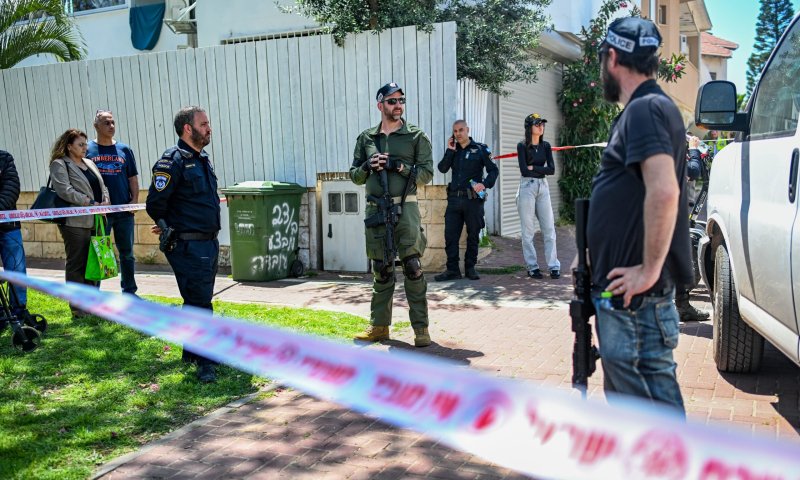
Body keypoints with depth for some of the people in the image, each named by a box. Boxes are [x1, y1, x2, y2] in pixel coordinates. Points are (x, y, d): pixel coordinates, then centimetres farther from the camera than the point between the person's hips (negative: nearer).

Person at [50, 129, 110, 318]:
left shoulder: (89, 163, 19)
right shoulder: (59, 165, -4)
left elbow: (102, 185, 19)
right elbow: (65, 191, -16)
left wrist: (106, 200, -2)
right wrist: (91, 203, -19)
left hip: (95, 221, 7)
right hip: (75, 222, -7)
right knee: (77, 265, 0)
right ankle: (78, 309, 6)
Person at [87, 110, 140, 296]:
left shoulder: (124, 150, 9)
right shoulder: (87, 150, 2)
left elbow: (133, 178, 11)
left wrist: (135, 200, -3)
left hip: (124, 211, 3)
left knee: (127, 252, 10)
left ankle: (129, 291, 21)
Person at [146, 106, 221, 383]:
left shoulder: (202, 159, 15)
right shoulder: (172, 161, -14)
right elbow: (155, 203, -17)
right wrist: (169, 229, -2)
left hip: (209, 243, 9)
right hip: (189, 246, -9)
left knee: (200, 300, 16)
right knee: (198, 303, -6)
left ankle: (192, 352, 29)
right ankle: (205, 363, 2)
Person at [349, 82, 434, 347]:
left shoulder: (416, 136, 4)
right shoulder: (366, 138, 12)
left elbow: (427, 173, -1)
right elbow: (355, 176, 14)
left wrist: (402, 167, -14)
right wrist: (368, 166, -6)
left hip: (405, 208, -3)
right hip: (376, 210, 3)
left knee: (413, 267, -7)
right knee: (381, 270, 10)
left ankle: (421, 328, 0)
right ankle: (379, 325, 19)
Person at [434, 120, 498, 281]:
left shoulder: (480, 149, 1)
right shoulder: (453, 150, 13)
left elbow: (493, 170, -3)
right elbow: (442, 168, 1)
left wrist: (485, 184, -20)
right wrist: (450, 151, -6)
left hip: (473, 199, -3)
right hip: (454, 199, 3)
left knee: (473, 235, 6)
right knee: (450, 235, 0)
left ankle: (470, 268, 17)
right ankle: (452, 270, 7)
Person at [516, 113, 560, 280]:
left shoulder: (546, 146, 10)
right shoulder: (522, 146, -3)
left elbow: (552, 169, -1)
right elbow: (524, 170, -13)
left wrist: (533, 168, -8)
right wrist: (542, 170, -4)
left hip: (543, 187, 4)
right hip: (527, 187, -4)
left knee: (549, 228, 1)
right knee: (528, 230, 0)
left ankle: (554, 266, 4)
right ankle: (532, 267, 7)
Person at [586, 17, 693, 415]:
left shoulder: (645, 110, -15)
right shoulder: (643, 109, 17)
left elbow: (664, 191, -29)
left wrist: (648, 271, -23)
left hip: (634, 290, -10)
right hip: (623, 289, 10)